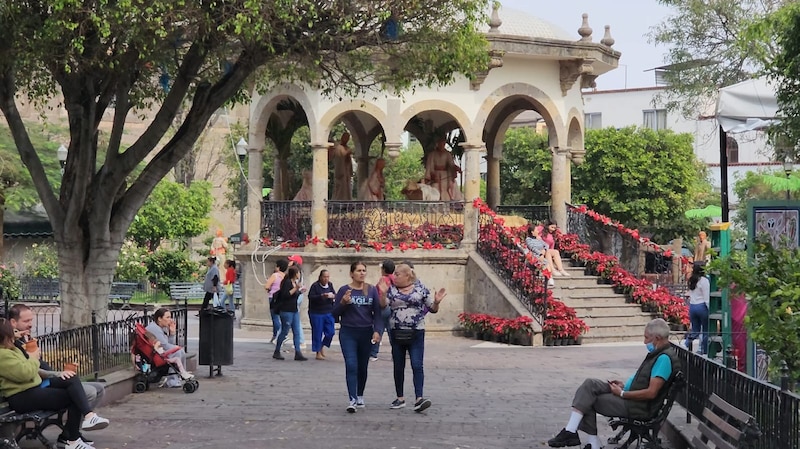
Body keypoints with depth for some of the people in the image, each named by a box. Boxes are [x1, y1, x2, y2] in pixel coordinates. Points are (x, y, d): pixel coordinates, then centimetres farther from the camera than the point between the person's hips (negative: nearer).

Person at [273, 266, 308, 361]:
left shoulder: (295, 283, 13)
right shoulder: (287, 282, -13)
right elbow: (285, 295, -23)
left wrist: (300, 291, 19)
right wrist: (295, 288, -23)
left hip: (294, 311, 9)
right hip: (286, 311, -9)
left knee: (297, 332, 3)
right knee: (284, 332, -1)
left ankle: (298, 353, 2)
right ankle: (276, 352, 12)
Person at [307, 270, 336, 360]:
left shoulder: (330, 285, 7)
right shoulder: (315, 286, -9)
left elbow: (335, 295, 10)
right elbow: (310, 297, -17)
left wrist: (332, 296, -14)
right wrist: (322, 296, -30)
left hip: (328, 313, 5)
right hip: (316, 313, -5)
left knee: (330, 332, 1)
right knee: (317, 333, 0)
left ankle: (322, 346, 26)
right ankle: (318, 353, 10)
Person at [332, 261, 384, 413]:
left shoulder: (372, 290, 3)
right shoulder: (344, 290, -1)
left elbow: (377, 312, 1)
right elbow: (335, 313, 1)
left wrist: (377, 331, -11)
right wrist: (343, 302, -17)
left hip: (366, 333, 2)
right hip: (348, 333, -2)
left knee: (362, 367, 12)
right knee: (351, 365, -13)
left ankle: (360, 396, 29)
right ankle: (352, 400, -17)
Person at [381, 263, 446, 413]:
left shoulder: (420, 289, 1)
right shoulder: (392, 289, 6)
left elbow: (433, 309, 4)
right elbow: (383, 306, -3)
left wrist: (436, 302, -15)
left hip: (416, 334, -3)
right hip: (397, 334, 3)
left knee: (417, 366, -11)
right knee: (398, 367, 10)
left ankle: (419, 399, -16)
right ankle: (400, 398, 21)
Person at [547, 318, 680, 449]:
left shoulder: (664, 358, -20)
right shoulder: (658, 353, 13)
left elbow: (651, 393, -25)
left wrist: (622, 393, -15)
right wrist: (625, 385, 10)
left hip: (639, 407, -10)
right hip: (633, 396, 10)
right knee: (590, 384, -2)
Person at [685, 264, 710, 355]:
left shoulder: (691, 281, 9)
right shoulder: (704, 281, -11)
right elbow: (706, 297, -13)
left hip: (692, 306, 6)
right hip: (702, 306, -6)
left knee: (695, 329, 15)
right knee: (706, 330, 7)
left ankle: (688, 339, -13)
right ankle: (704, 351, 8)